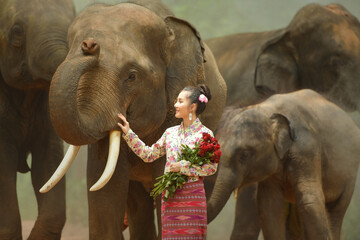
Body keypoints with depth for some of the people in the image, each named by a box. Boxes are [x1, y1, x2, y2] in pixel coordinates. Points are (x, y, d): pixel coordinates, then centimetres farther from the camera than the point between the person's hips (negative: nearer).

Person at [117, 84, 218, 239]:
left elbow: (211, 167, -8)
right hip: (170, 196, 5)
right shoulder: (171, 132, 13)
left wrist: (182, 166, -12)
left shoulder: (204, 134, -3)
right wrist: (128, 133, 15)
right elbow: (149, 154, 18)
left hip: (192, 195, -5)